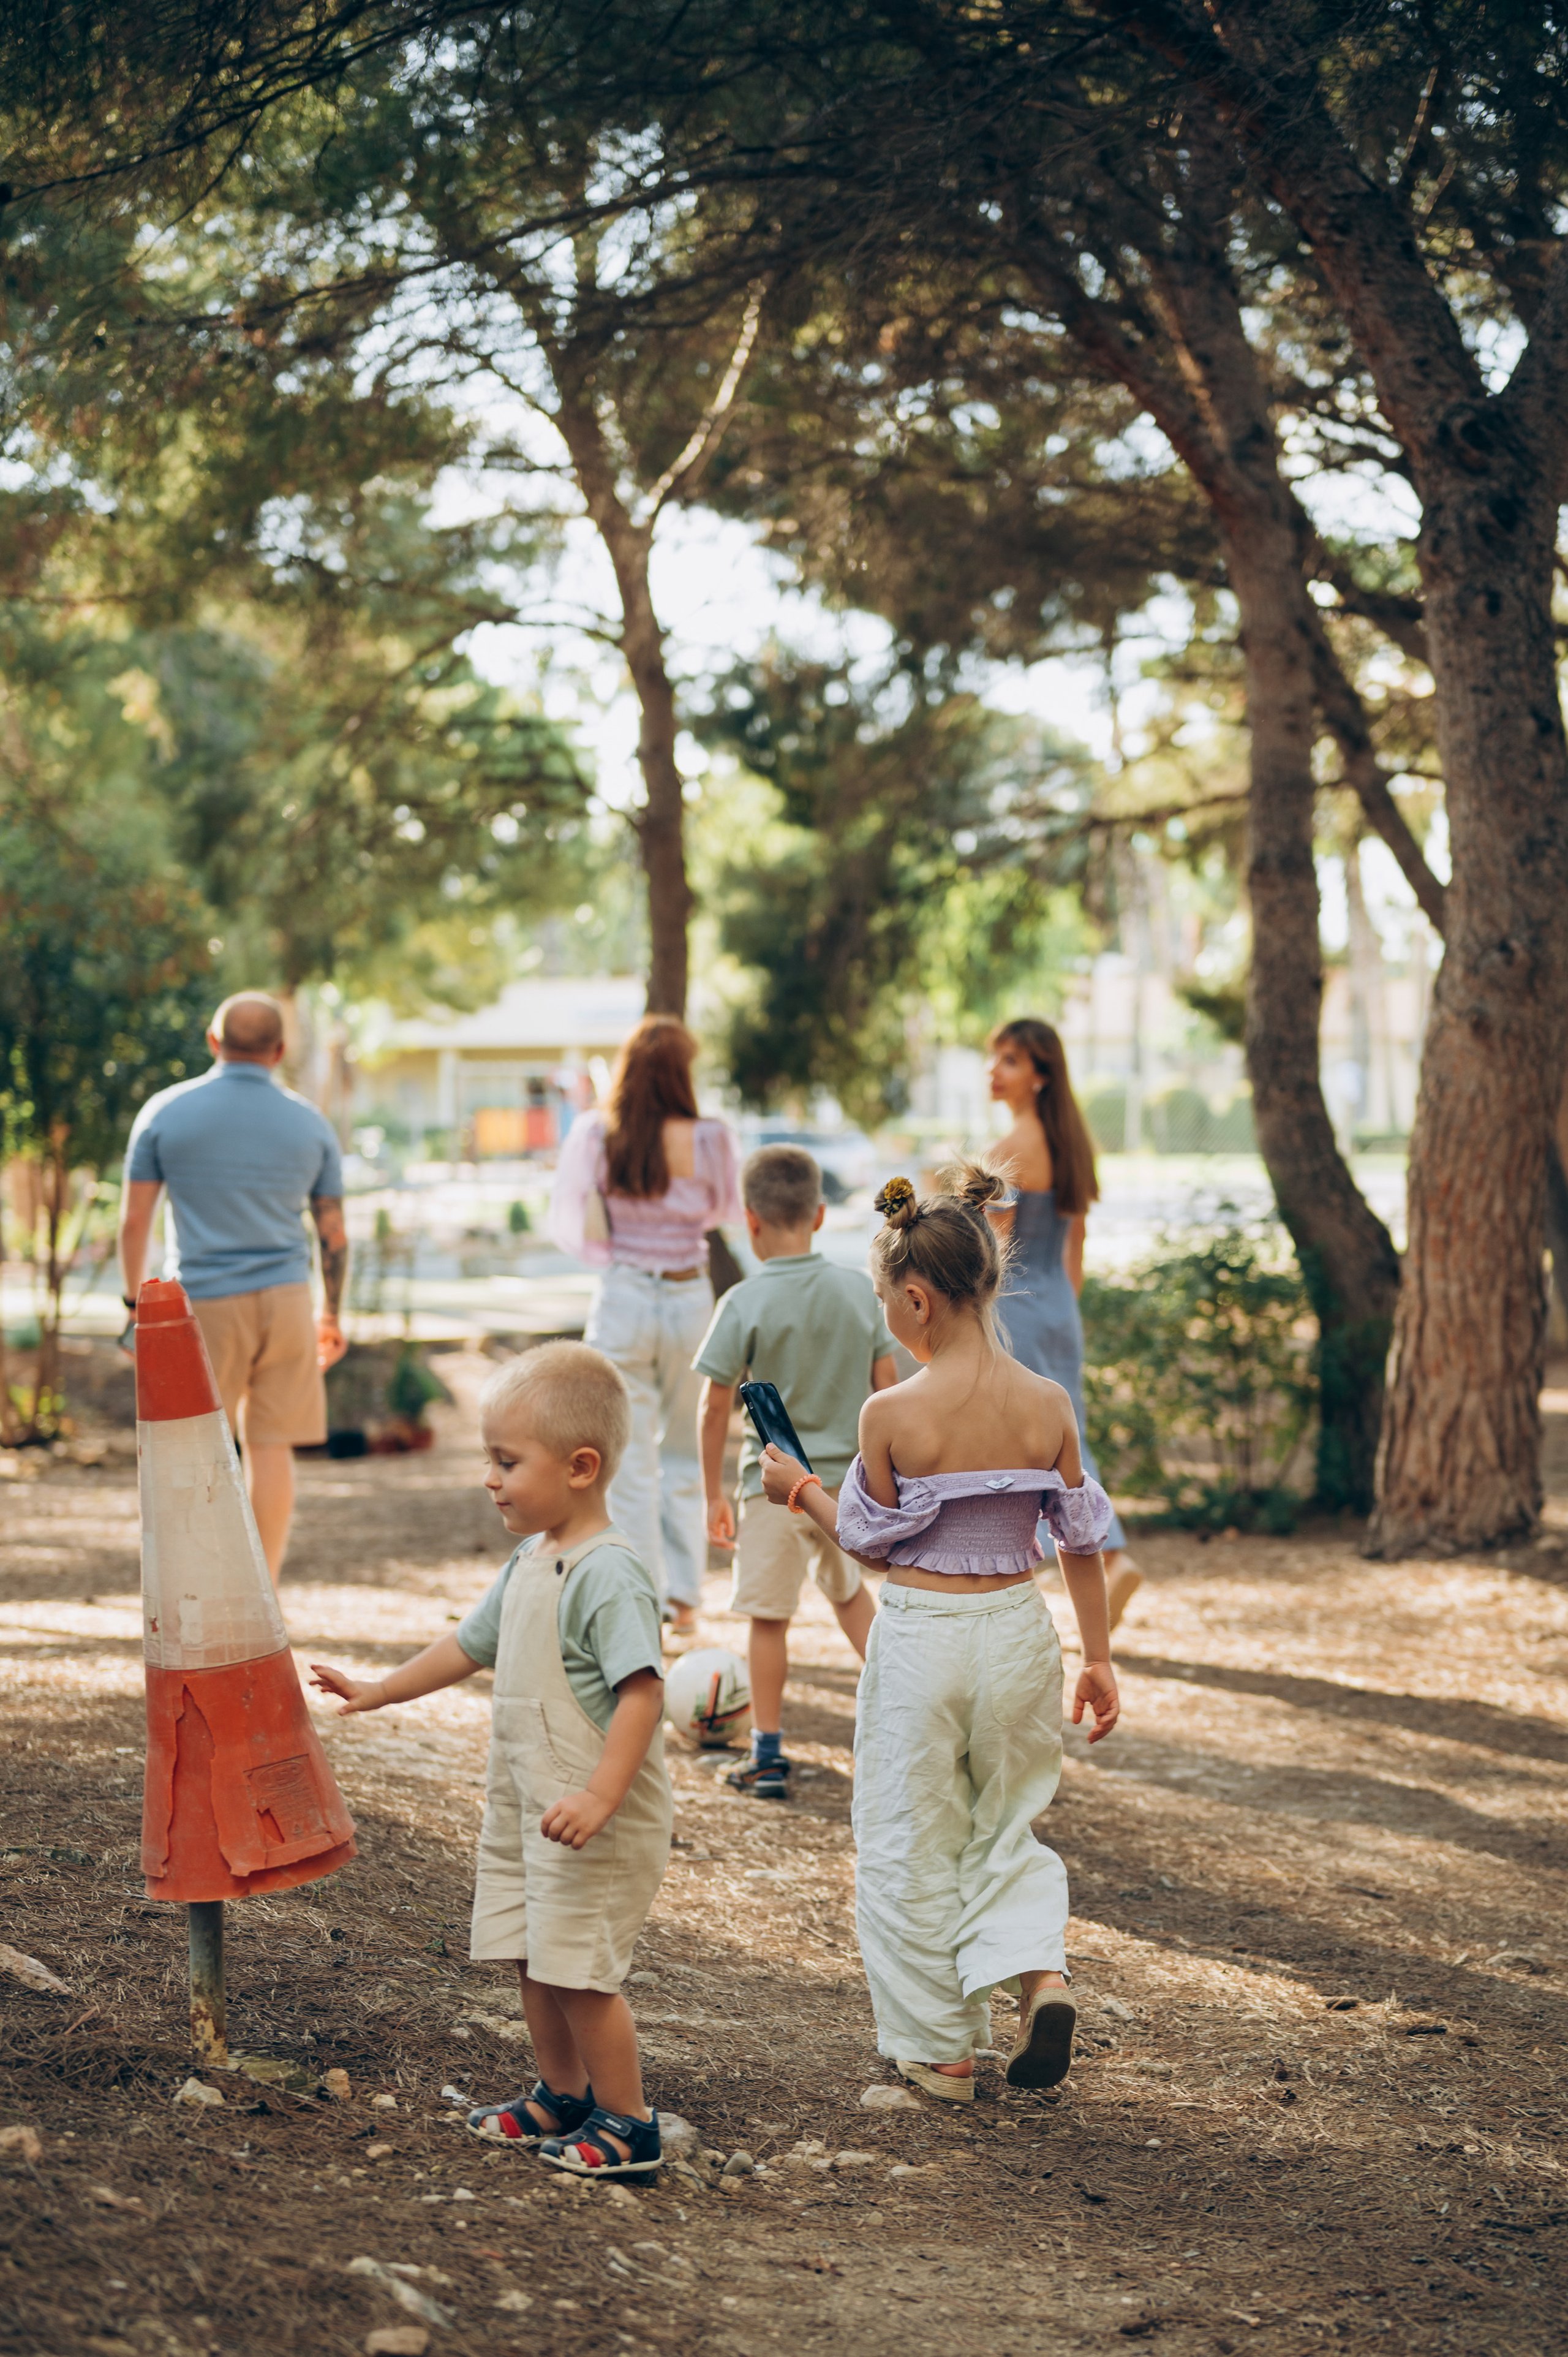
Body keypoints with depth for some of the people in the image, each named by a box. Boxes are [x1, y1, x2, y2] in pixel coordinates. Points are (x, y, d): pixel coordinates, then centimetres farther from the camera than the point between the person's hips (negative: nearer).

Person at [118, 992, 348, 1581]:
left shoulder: (165, 1112, -3)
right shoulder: (311, 1124, 3)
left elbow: (134, 1220, -2)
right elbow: (334, 1236, 6)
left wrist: (134, 1300, 10)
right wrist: (332, 1318, 17)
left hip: (201, 1304, -1)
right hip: (284, 1299, 1)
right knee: (272, 1447, 4)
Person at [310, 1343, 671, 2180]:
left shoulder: (609, 1574, -20)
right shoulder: (530, 1564, 10)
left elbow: (642, 1692, -26)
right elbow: (470, 1646, 25)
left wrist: (600, 1796, -33)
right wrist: (379, 1691, 31)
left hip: (598, 1820, -9)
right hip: (525, 1806, 9)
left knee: (578, 1969, -7)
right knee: (533, 1958, 16)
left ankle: (626, 2122, 6)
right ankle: (561, 2095, 33)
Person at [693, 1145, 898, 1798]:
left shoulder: (746, 1303, -14)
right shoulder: (858, 1289, -3)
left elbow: (714, 1408, -11)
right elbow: (887, 1388, 3)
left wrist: (713, 1494, -1)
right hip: (848, 1480, 4)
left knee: (768, 1618, 7)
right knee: (849, 1591, 28)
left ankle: (768, 1758, 12)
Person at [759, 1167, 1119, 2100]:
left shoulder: (893, 1415, -16)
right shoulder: (1048, 1406, -5)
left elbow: (870, 1541, -4)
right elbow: (1083, 1541, 2)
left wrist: (799, 1488, 12)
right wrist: (1099, 1659, 12)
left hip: (923, 1632, -4)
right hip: (1019, 1633, 4)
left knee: (912, 1846, 12)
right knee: (1007, 1826, 22)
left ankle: (941, 2050, 20)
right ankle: (1042, 1973, -2)